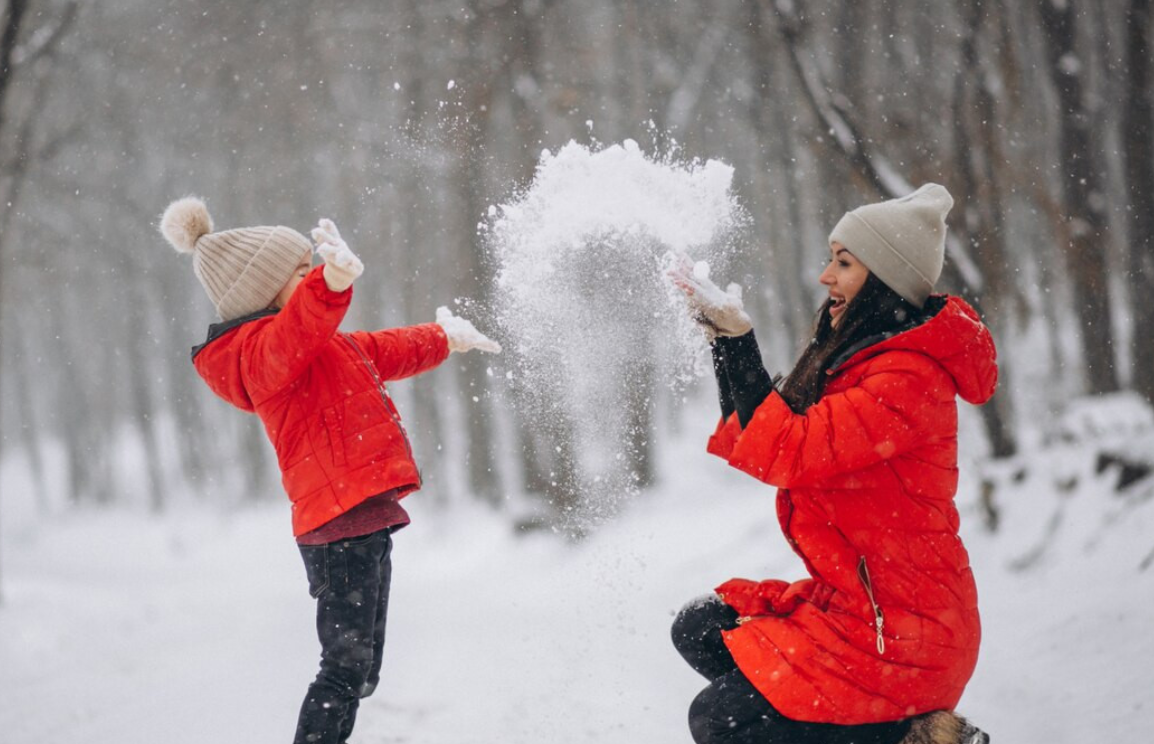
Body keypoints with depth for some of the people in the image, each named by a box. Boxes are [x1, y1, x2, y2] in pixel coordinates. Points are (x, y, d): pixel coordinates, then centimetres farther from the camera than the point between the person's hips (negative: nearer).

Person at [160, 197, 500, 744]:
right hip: (342, 519, -10)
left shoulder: (315, 347, 21)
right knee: (347, 668, -15)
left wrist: (443, 339, 52)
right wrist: (333, 283, -57)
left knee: (359, 671, 12)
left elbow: (382, 352, 38)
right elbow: (298, 331, -37)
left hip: (360, 520, 10)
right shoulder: (261, 348, -12)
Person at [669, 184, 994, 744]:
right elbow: (758, 437, 14)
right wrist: (723, 338, 7)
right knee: (699, 628, 11)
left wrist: (737, 340, -22)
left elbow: (785, 455, -27)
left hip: (898, 635, -10)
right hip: (852, 603, 10)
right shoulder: (862, 358, 11)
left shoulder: (908, 380, -20)